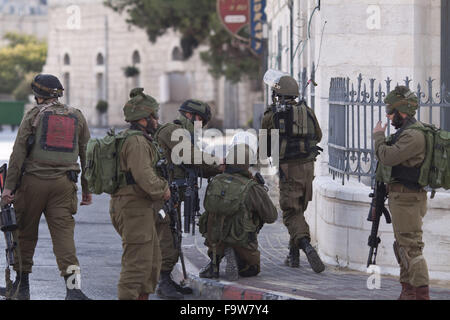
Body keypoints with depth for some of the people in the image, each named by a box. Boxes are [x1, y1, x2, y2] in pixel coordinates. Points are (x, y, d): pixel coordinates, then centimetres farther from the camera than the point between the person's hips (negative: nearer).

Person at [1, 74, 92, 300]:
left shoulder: (34, 115, 0)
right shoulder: (77, 117, 12)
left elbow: (19, 152, -6)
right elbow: (86, 155, 14)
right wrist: (87, 190, 20)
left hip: (34, 180, -3)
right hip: (64, 184, 3)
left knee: (26, 232, 10)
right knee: (63, 232, -3)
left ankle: (22, 283, 18)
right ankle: (73, 285, -20)